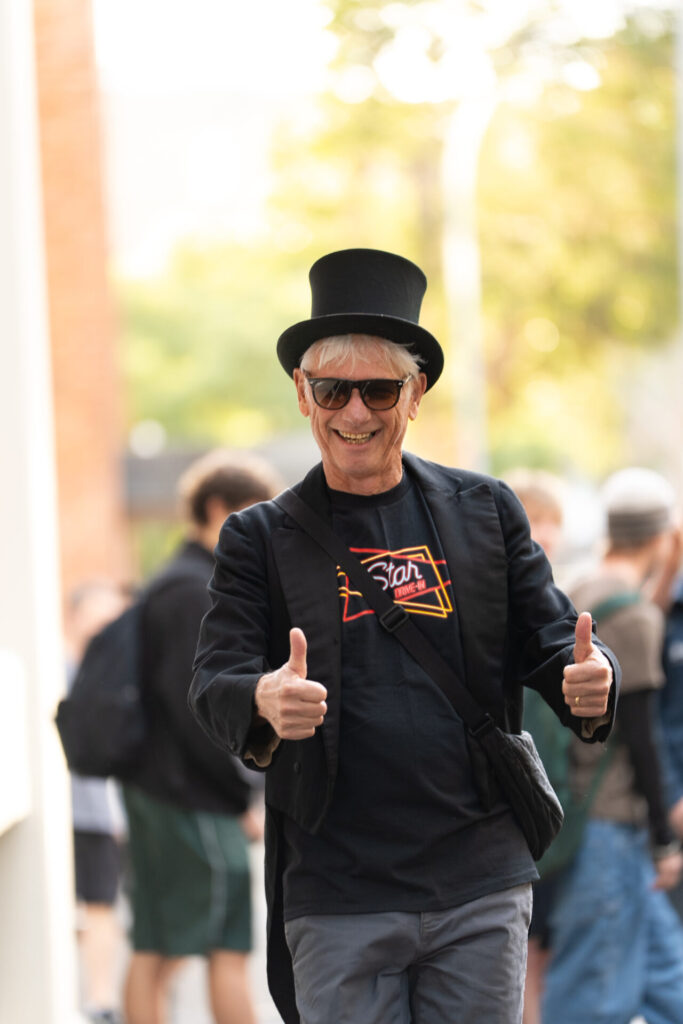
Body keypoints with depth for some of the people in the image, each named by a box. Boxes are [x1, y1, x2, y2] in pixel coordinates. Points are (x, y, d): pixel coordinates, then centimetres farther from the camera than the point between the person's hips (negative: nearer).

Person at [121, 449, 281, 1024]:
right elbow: (198, 708, -19)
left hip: (156, 797, 10)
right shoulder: (194, 590, -13)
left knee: (155, 954, 7)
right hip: (199, 803, -10)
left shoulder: (171, 585, 18)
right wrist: (249, 796, -15)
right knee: (229, 953, -8)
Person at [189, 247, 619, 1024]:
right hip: (338, 897, -1)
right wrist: (264, 702, -28)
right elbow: (213, 682, -3)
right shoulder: (261, 539, 7)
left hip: (481, 885, 1)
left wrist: (589, 684, -16)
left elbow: (550, 637, 9)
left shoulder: (486, 512, 10)